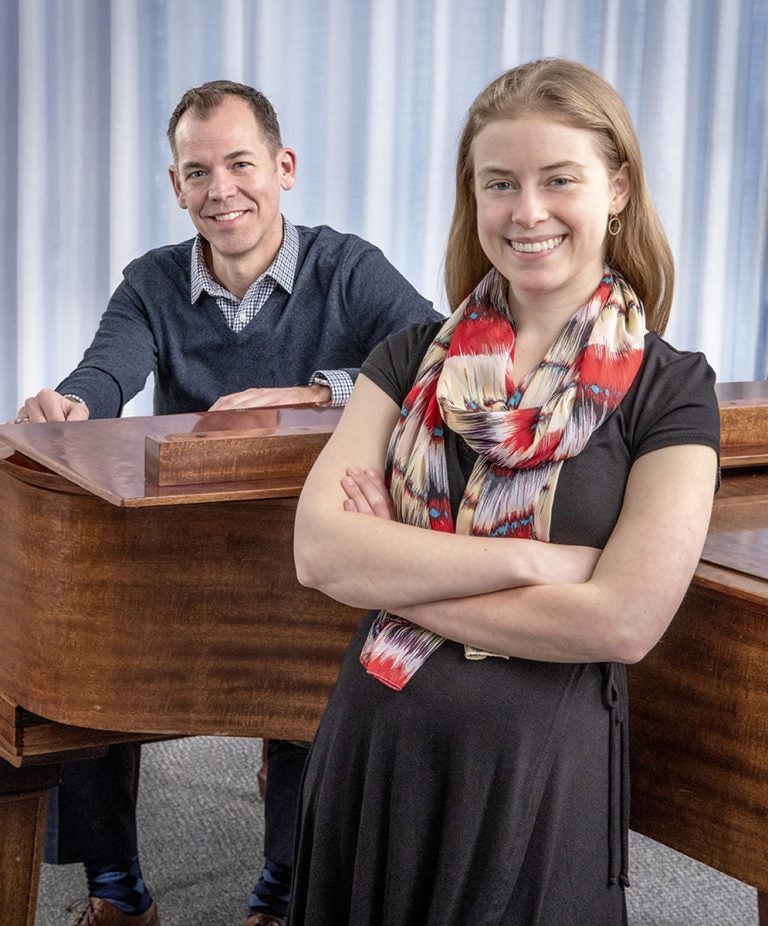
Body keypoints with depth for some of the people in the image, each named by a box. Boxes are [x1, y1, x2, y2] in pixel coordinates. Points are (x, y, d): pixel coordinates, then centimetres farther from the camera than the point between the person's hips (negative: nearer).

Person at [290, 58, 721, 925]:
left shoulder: (669, 390, -6)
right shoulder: (412, 358, 2)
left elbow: (624, 620, -17)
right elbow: (318, 550, -10)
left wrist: (393, 576, -13)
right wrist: (537, 562, -18)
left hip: (543, 778, -3)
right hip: (372, 756, 3)